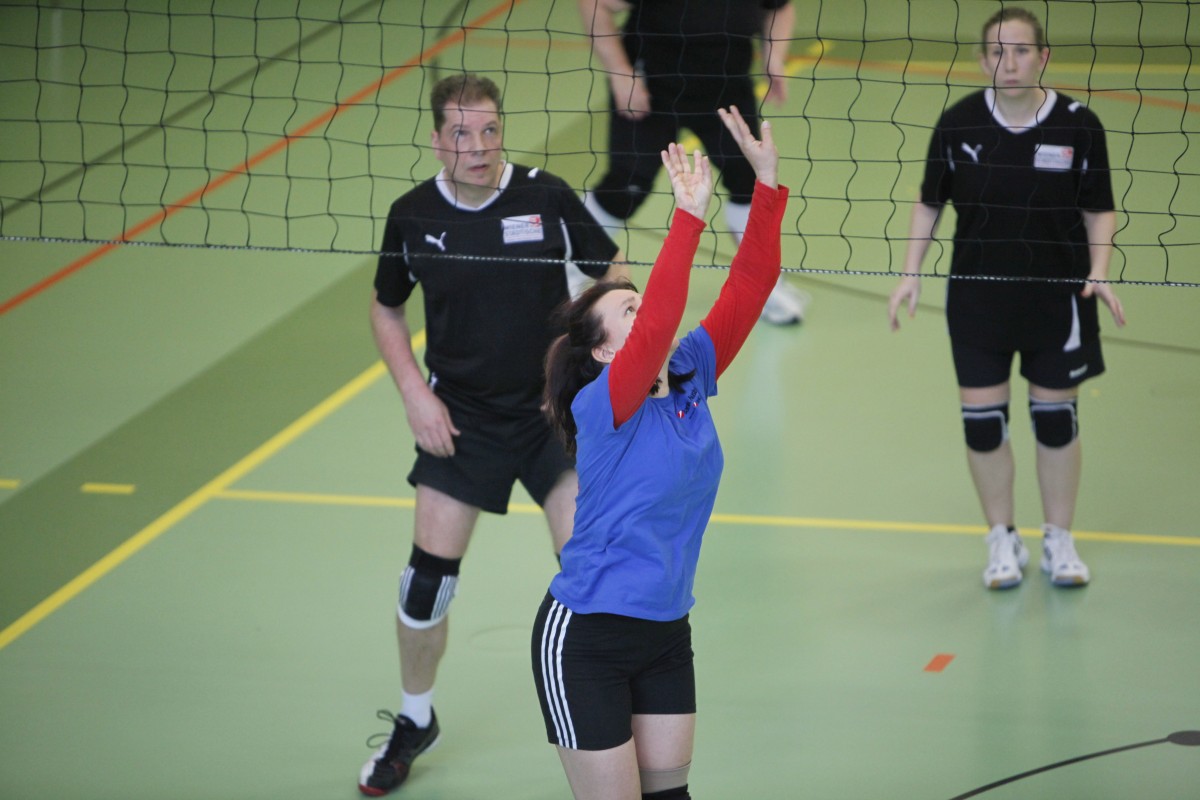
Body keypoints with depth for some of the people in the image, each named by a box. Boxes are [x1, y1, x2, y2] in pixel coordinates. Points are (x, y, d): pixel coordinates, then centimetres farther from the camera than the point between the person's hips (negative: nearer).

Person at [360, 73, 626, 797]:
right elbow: (387, 308, 10)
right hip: (460, 420, 1)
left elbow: (611, 270, 1)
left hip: (552, 410, -1)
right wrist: (415, 392, -2)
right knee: (428, 579, 2)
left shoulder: (547, 197, -12)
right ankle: (415, 722, 27)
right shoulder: (413, 216, -7)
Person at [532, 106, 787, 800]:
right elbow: (659, 326, -34)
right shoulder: (601, 406, -17)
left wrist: (768, 184, -15)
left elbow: (748, 288, -5)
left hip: (664, 634, 7)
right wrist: (690, 216, -39)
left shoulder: (690, 382, 1)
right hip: (586, 639, -7)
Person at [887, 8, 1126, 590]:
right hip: (977, 295, 1)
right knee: (982, 420, 3)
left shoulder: (1078, 125, -9)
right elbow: (930, 202, 5)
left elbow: (1099, 209, 0)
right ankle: (1002, 540, 22)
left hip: (1057, 296, -1)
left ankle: (1058, 540, 25)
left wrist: (1099, 270, -15)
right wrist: (911, 272, -2)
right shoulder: (959, 123, -6)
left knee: (1056, 417, 8)